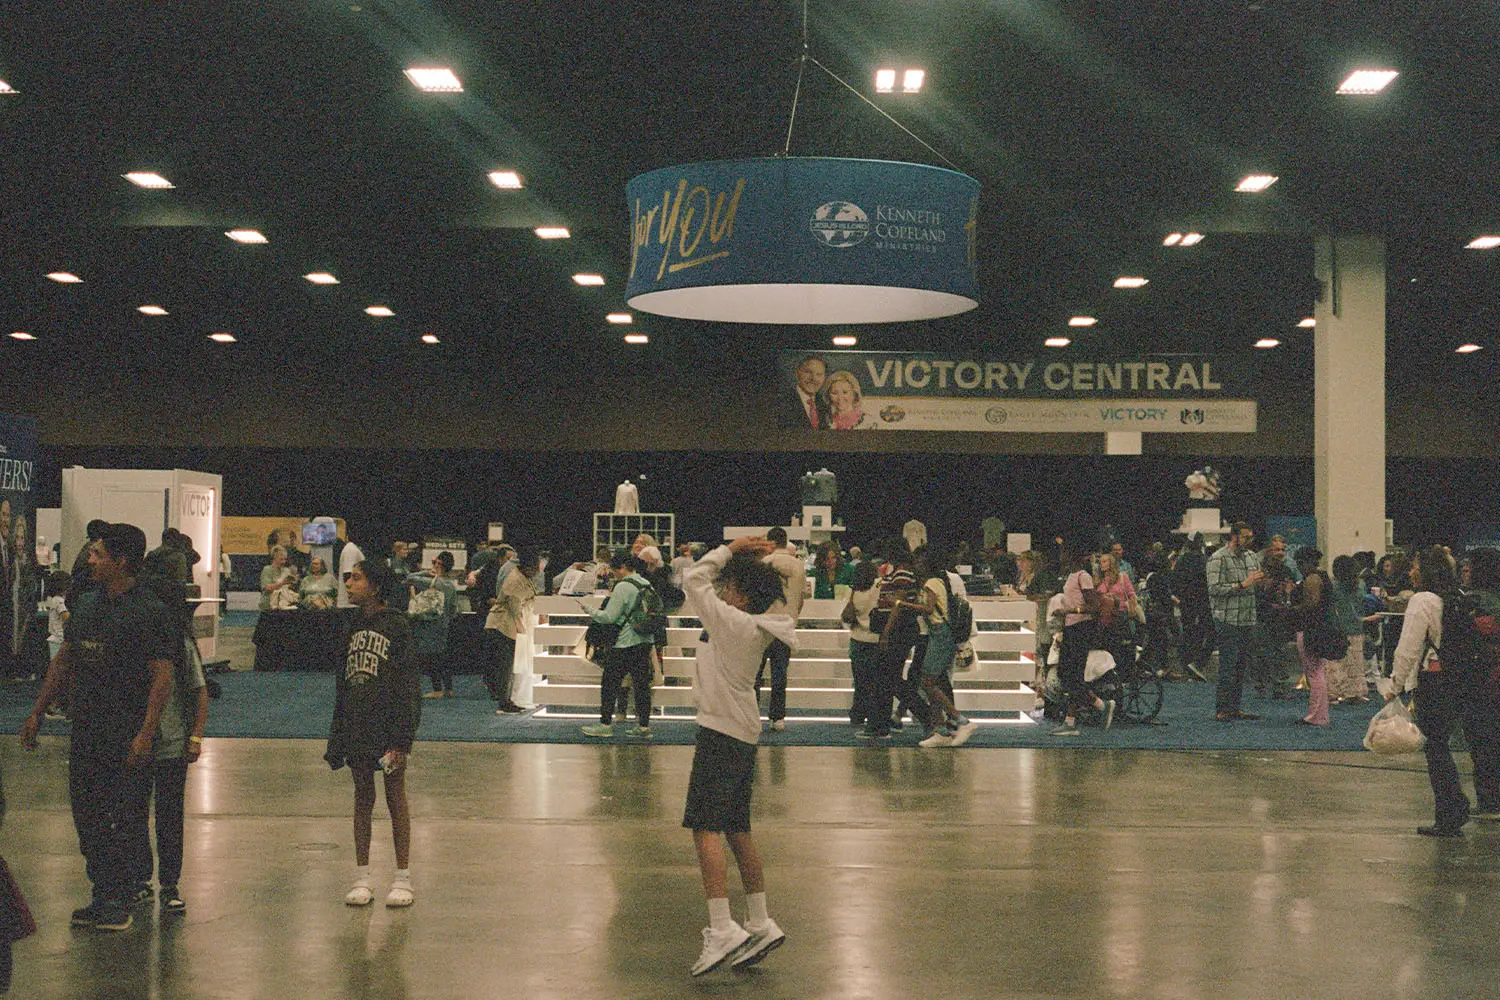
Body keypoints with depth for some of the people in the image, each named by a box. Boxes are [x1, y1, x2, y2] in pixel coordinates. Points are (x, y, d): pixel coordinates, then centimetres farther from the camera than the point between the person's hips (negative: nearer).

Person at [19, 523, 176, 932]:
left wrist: (146, 734, -21)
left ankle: (119, 903, 7)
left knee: (121, 818, -2)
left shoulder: (149, 612, -11)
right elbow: (64, 661, 19)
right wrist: (37, 713, 17)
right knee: (86, 814, 9)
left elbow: (162, 677, -14)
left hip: (128, 734, -7)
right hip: (85, 728, 7)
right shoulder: (85, 605, 11)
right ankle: (103, 895, 19)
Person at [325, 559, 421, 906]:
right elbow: (342, 681, 16)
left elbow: (407, 683, -10)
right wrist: (338, 736, 11)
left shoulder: (395, 624, -8)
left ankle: (403, 880, 9)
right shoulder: (352, 625, 10)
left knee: (396, 797, 3)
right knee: (363, 796, 10)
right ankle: (361, 878, 16)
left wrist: (401, 738, -16)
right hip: (356, 722, 6)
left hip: (387, 721, -6)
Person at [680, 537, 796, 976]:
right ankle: (760, 924, 17)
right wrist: (752, 556, 9)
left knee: (705, 828, -11)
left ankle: (722, 929, -19)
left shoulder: (732, 622, -14)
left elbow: (695, 579, -7)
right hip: (744, 735, 9)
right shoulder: (760, 626, 7)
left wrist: (731, 549, 1)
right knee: (737, 831, 14)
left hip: (720, 732, -9)